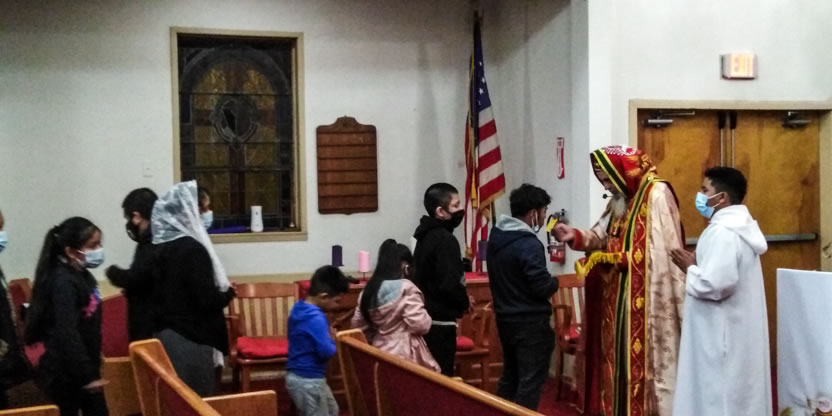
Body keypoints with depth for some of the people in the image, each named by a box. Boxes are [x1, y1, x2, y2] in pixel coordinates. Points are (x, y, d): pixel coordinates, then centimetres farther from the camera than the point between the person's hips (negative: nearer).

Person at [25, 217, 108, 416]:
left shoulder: (82, 275, 7)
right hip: (64, 373, -9)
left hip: (82, 368, 9)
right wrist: (86, 375, -24)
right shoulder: (63, 282, -21)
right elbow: (66, 334, -26)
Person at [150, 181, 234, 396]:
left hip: (166, 336, 8)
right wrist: (228, 291, 0)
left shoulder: (161, 247, 7)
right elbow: (207, 301, -20)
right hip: (191, 341, -8)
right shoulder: (192, 249, -17)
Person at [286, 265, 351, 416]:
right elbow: (326, 351, -27)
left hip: (297, 375, 10)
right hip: (308, 380, -10)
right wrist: (332, 339, -7)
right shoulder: (316, 318, -26)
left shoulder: (298, 308, 4)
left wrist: (327, 334, 4)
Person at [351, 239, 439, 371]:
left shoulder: (369, 289, 8)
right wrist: (425, 314, 2)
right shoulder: (406, 288, -13)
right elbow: (420, 325, -17)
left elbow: (358, 325, 14)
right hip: (405, 356, -7)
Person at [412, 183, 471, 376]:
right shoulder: (444, 239, -17)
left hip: (427, 317, 9)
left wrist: (460, 300, 11)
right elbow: (449, 284, -24)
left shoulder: (426, 235, 11)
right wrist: (465, 302, -5)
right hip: (439, 320, -9)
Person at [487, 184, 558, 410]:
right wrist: (554, 281, -1)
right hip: (530, 322, -9)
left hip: (505, 318, 9)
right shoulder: (529, 244, -21)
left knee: (510, 375, 18)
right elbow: (543, 287, -21)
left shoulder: (496, 237, 6)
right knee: (530, 381, -1)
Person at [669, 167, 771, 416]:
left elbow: (716, 284, -30)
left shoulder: (723, 231, -21)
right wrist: (698, 265, 7)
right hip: (736, 330, 10)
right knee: (735, 393, 15)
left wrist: (690, 268, -13)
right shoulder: (740, 225, 12)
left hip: (722, 334, -10)